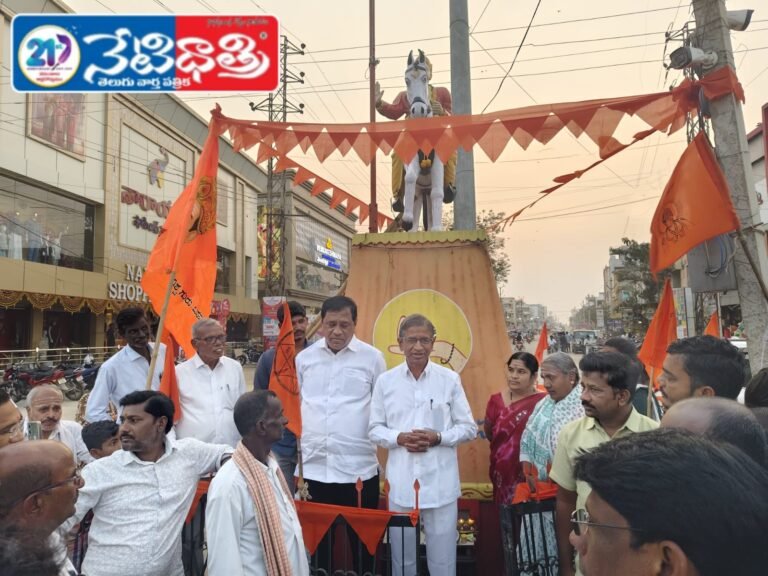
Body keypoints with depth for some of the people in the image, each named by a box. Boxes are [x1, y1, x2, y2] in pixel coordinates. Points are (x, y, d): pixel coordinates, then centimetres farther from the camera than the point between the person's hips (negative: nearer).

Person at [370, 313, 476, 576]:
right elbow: (375, 428, 6)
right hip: (401, 483, 1)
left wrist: (438, 437, -13)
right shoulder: (385, 381, 1)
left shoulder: (450, 379, -1)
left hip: (441, 483, -1)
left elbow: (469, 427, 3)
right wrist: (398, 438, -12)